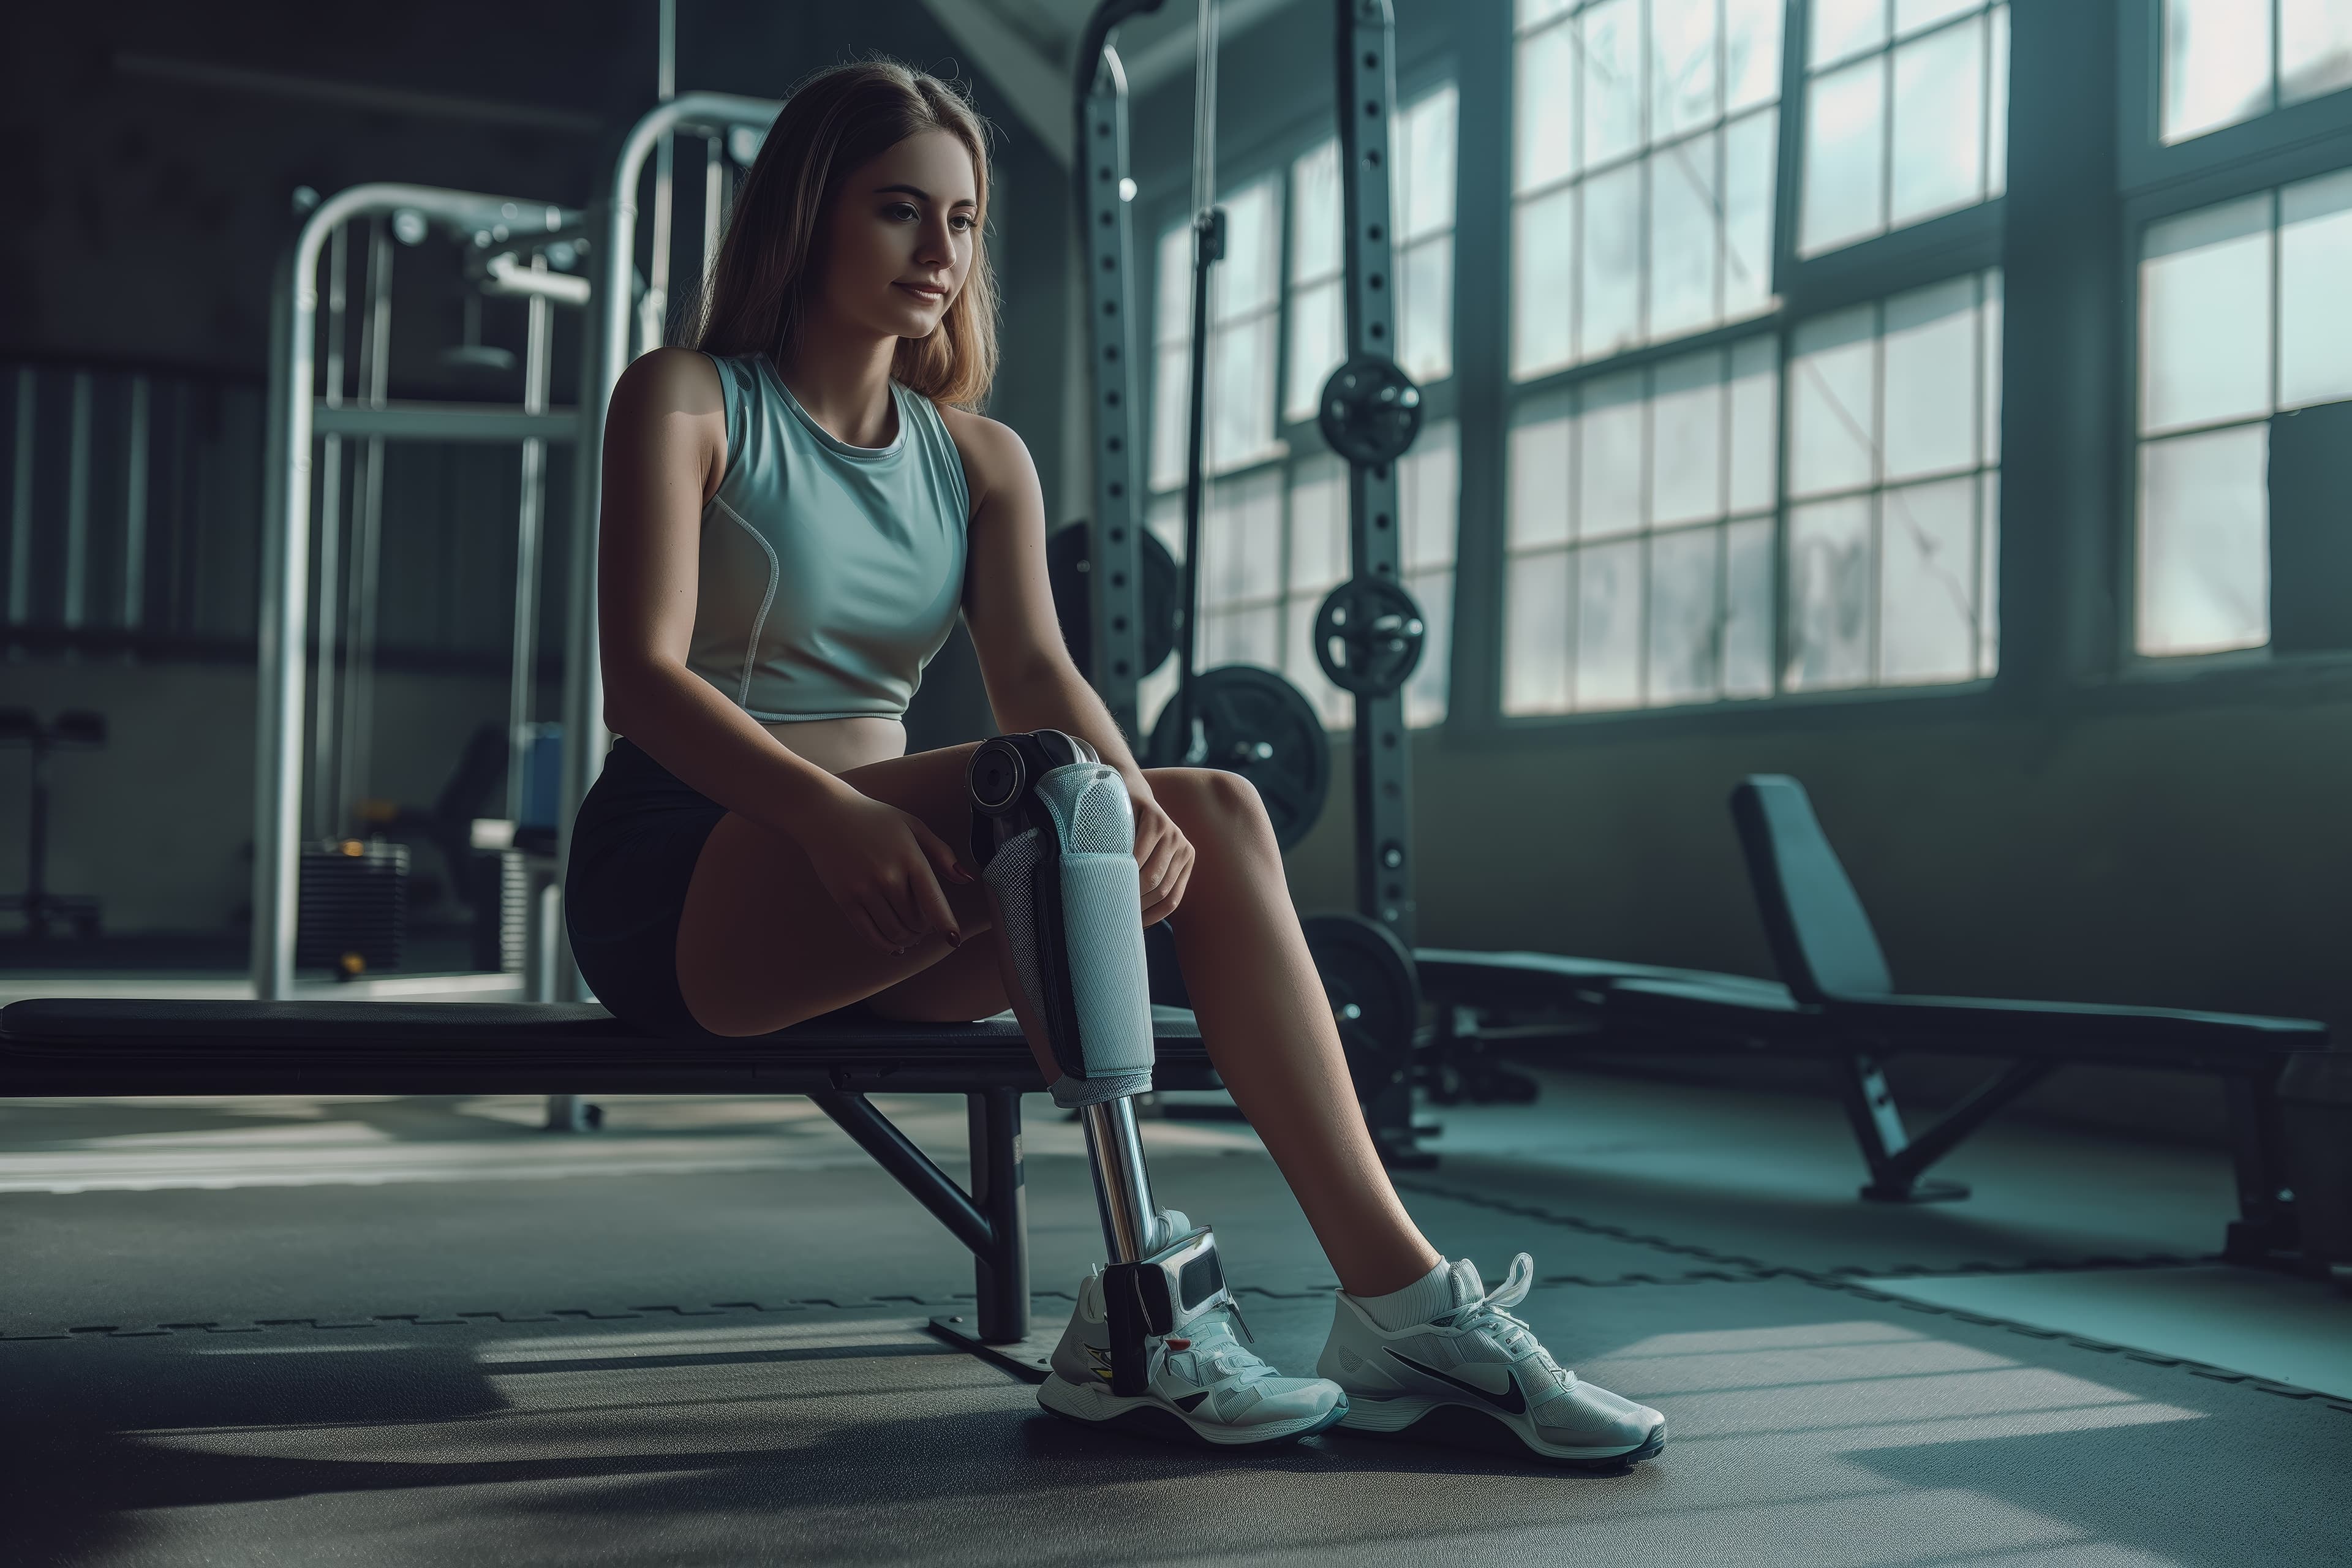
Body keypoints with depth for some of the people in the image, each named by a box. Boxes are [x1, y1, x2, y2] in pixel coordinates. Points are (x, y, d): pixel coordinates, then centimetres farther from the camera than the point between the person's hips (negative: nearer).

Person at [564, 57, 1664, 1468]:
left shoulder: (980, 457, 14)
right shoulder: (686, 403, -1)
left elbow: (1037, 671, -2)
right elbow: (643, 679, -15)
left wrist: (1131, 801, -26)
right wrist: (831, 813, -33)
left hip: (883, 858, 5)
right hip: (683, 885, -5)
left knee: (1213, 810, -20)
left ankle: (1397, 1289, -26)